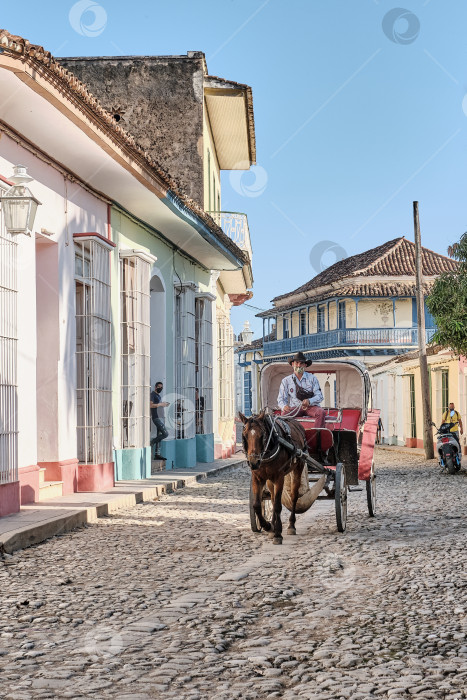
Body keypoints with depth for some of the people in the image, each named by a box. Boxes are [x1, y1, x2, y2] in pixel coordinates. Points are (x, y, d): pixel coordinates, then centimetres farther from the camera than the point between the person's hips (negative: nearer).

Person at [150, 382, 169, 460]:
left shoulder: (158, 395, 22)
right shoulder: (152, 394, -5)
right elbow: (150, 405, -18)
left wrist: (164, 405, 13)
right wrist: (161, 404, -17)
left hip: (161, 417, 9)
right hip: (156, 417, -9)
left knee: (159, 436, 5)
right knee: (165, 433, -16)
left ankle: (157, 454, 5)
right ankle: (151, 443, -5)